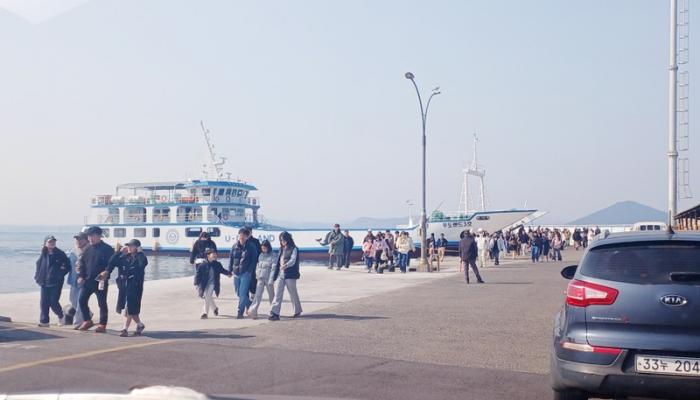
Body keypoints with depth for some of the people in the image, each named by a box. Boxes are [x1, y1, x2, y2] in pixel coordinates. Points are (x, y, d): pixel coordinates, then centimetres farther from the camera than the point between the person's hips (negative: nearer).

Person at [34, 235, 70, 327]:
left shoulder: (60, 254, -3)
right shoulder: (43, 254, 7)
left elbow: (67, 266, 0)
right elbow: (38, 265, 15)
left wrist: (60, 274, -9)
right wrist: (37, 277, 5)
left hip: (56, 283, -4)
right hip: (44, 283, 4)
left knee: (54, 302, -5)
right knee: (44, 302, 2)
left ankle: (60, 316, 22)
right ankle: (44, 321, 9)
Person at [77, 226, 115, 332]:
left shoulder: (107, 249, -7)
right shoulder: (88, 249, 11)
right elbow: (82, 263, 15)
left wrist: (106, 272, -25)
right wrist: (81, 276, 4)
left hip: (101, 281, -6)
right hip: (88, 280, 6)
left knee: (102, 303, 0)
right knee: (82, 300, 4)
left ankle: (102, 325, 8)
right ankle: (87, 321, 20)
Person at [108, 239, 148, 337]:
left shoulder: (139, 257, -5)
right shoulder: (124, 257, 10)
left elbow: (143, 263, -27)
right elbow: (112, 262, 2)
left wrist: (140, 252, -15)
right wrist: (119, 251, -1)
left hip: (135, 287, -6)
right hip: (123, 286, 6)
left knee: (129, 309, -5)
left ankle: (125, 329, 5)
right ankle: (140, 325, 25)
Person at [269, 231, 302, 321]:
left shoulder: (293, 249, -5)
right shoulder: (281, 249, 15)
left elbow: (293, 260, -18)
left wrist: (286, 265, -36)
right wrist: (275, 275, 16)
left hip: (290, 274, -5)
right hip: (280, 274, 6)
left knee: (293, 293, 7)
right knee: (277, 294, -5)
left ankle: (298, 310, 26)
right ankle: (275, 313, -10)